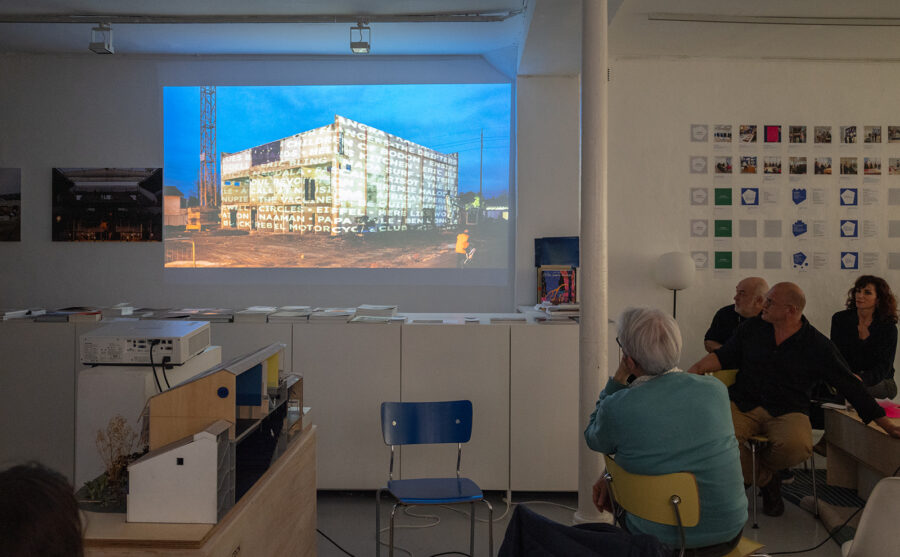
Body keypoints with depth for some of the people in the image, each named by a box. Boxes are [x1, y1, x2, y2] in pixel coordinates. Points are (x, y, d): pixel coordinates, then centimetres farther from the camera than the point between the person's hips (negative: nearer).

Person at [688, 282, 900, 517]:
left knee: (797, 445, -35)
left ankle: (760, 468, 3)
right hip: (743, 405, 2)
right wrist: (696, 369, -5)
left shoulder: (818, 345, 0)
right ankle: (765, 480, 0)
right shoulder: (752, 328, 8)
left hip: (787, 412, -2)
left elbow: (850, 385, 4)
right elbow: (723, 356, 15)